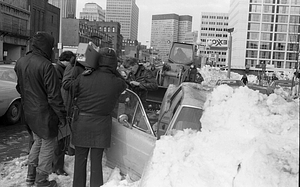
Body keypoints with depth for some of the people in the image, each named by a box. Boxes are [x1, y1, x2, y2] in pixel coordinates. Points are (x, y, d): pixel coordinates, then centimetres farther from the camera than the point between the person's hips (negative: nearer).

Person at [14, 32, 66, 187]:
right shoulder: (46, 65, -22)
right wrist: (62, 115, -14)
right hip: (44, 113, -8)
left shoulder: (20, 62, 4)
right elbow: (54, 95, -21)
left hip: (29, 112, 8)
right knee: (47, 145, 9)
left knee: (37, 141, 25)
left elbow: (19, 87, 14)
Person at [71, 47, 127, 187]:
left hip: (82, 122, 1)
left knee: (80, 160, 16)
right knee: (96, 161, 11)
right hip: (101, 125, 0)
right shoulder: (117, 83, -9)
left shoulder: (83, 77, -9)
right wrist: (113, 70, 12)